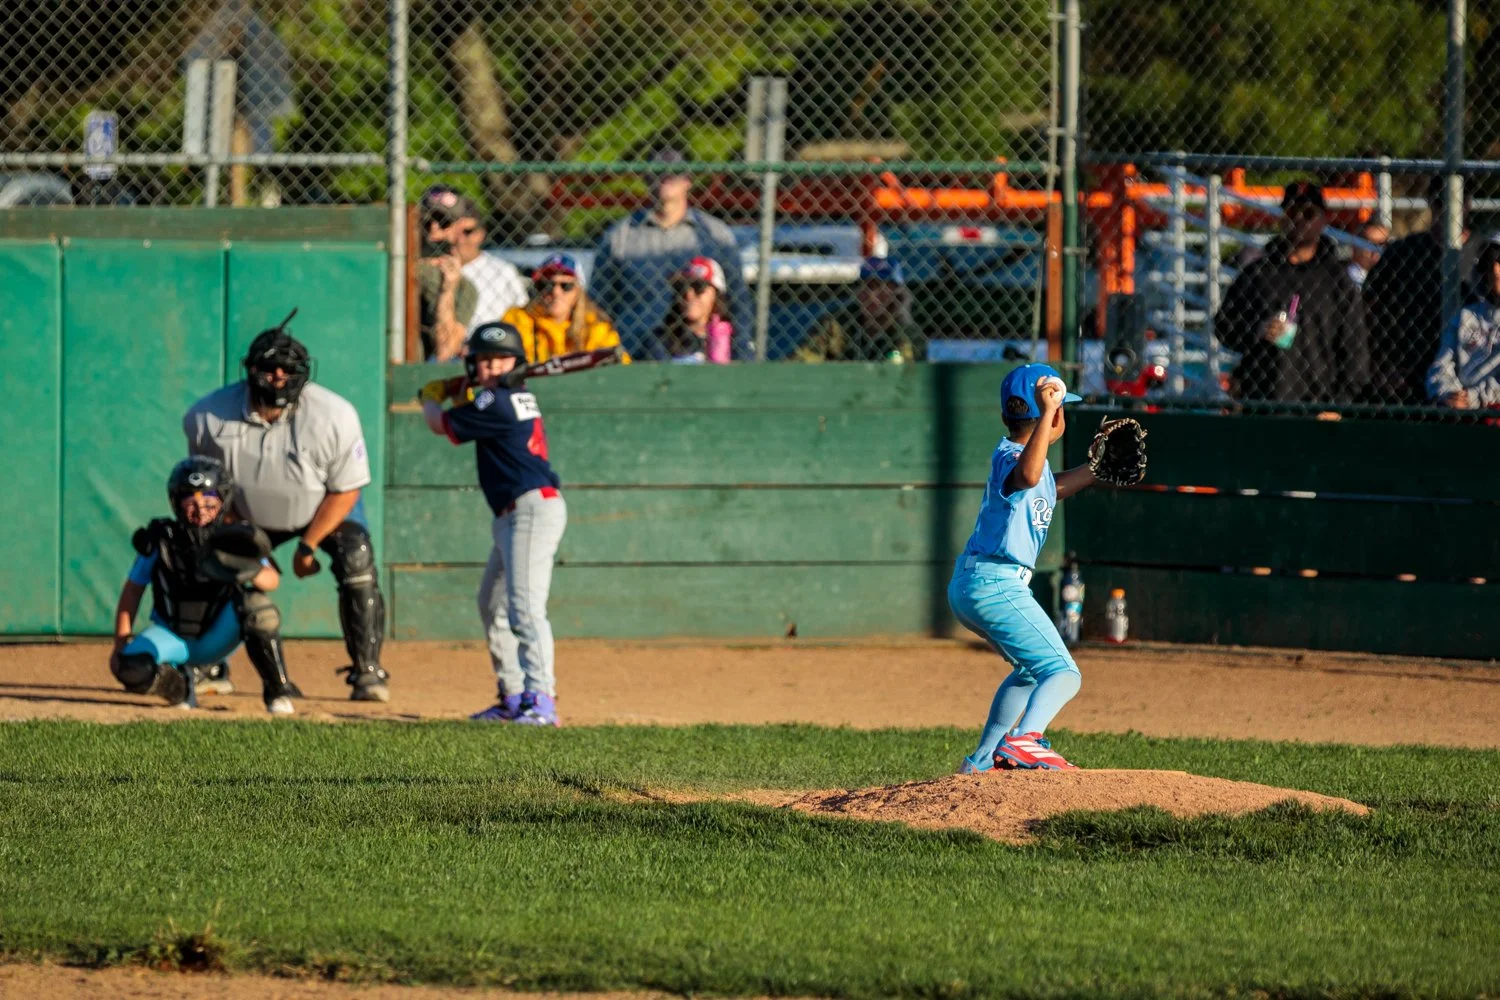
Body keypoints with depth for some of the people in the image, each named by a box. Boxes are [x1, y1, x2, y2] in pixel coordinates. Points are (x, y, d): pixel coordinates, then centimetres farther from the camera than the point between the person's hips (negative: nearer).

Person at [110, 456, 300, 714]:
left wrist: (251, 572, -48)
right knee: (130, 668, -30)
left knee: (255, 604, -31)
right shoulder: (159, 540, -8)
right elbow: (132, 591, 0)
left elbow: (272, 579, -24)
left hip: (217, 640, 0)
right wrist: (121, 642, -7)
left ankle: (277, 691, -15)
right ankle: (181, 685, 6)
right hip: (172, 635, 0)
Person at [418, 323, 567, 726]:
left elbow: (440, 425, -4)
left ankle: (541, 700, -33)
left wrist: (432, 398, 16)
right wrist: (458, 391, 19)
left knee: (525, 607, -22)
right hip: (511, 515, 11)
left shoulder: (497, 403, -15)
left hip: (533, 509, -11)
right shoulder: (516, 397, 13)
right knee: (492, 607, 22)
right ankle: (513, 698, 29)